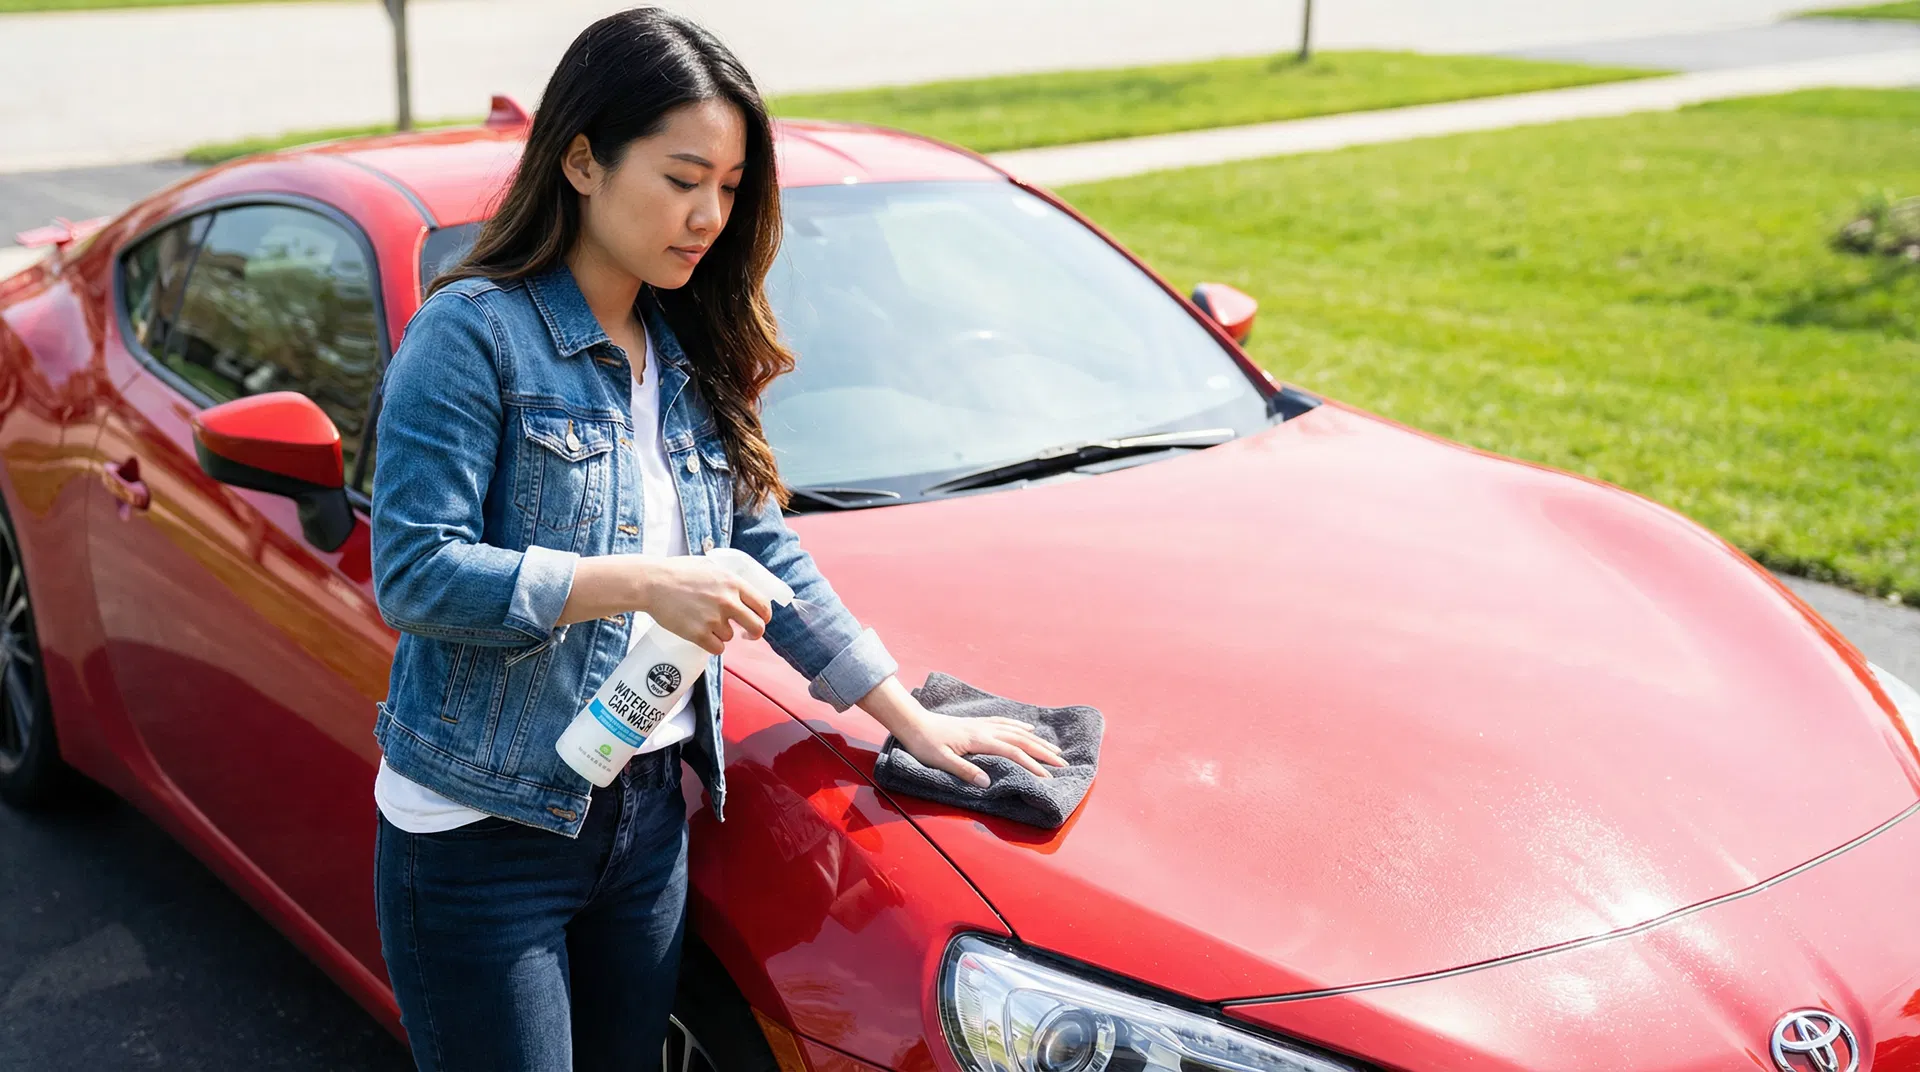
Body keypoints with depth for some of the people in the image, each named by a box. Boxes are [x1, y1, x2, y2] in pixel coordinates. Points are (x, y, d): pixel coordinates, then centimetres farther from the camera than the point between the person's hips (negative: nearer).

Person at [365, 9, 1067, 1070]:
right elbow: (413, 572, -19)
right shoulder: (473, 332, -12)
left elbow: (764, 554, 12)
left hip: (645, 821, 6)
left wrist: (914, 720, 9)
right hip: (481, 834, -6)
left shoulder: (690, 356, 9)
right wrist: (639, 582, -26)